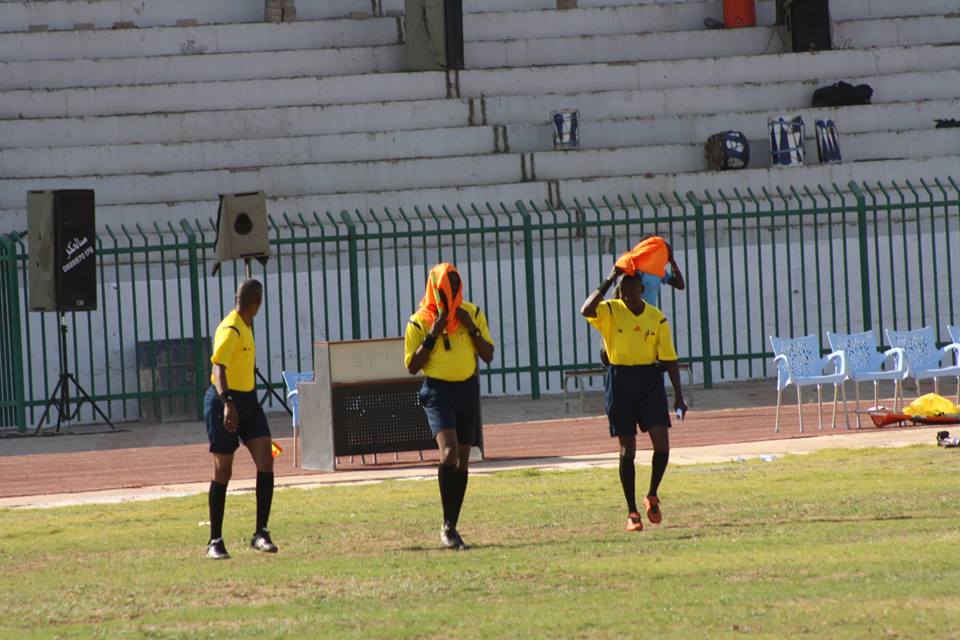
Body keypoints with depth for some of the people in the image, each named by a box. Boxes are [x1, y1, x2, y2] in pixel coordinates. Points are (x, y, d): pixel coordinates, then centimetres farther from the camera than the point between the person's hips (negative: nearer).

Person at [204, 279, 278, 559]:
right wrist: (227, 403, -43)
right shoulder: (231, 330, -17)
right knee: (223, 472, -1)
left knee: (265, 461, -7)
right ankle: (215, 541, 9)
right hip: (225, 403, -8)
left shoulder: (246, 326, 12)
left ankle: (261, 533, -4)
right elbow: (219, 367, -30)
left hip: (248, 400, 8)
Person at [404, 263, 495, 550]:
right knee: (449, 452, -22)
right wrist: (432, 336, -16)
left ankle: (452, 527, 17)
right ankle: (447, 526, -19)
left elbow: (488, 356, 4)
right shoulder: (419, 321, -5)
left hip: (468, 389, 4)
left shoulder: (472, 314, 4)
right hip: (437, 390, -4)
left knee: (462, 460, 8)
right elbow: (412, 366, -6)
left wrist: (472, 329, -10)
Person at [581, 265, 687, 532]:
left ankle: (652, 495, 14)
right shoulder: (610, 311, -4)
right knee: (627, 448, 1)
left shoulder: (657, 318, 2)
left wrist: (678, 396, 2)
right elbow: (586, 311, -27)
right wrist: (608, 282, -23)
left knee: (661, 441, -11)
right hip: (619, 379, -1)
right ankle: (632, 512, 9)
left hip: (650, 379, 1)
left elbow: (669, 359, 5)